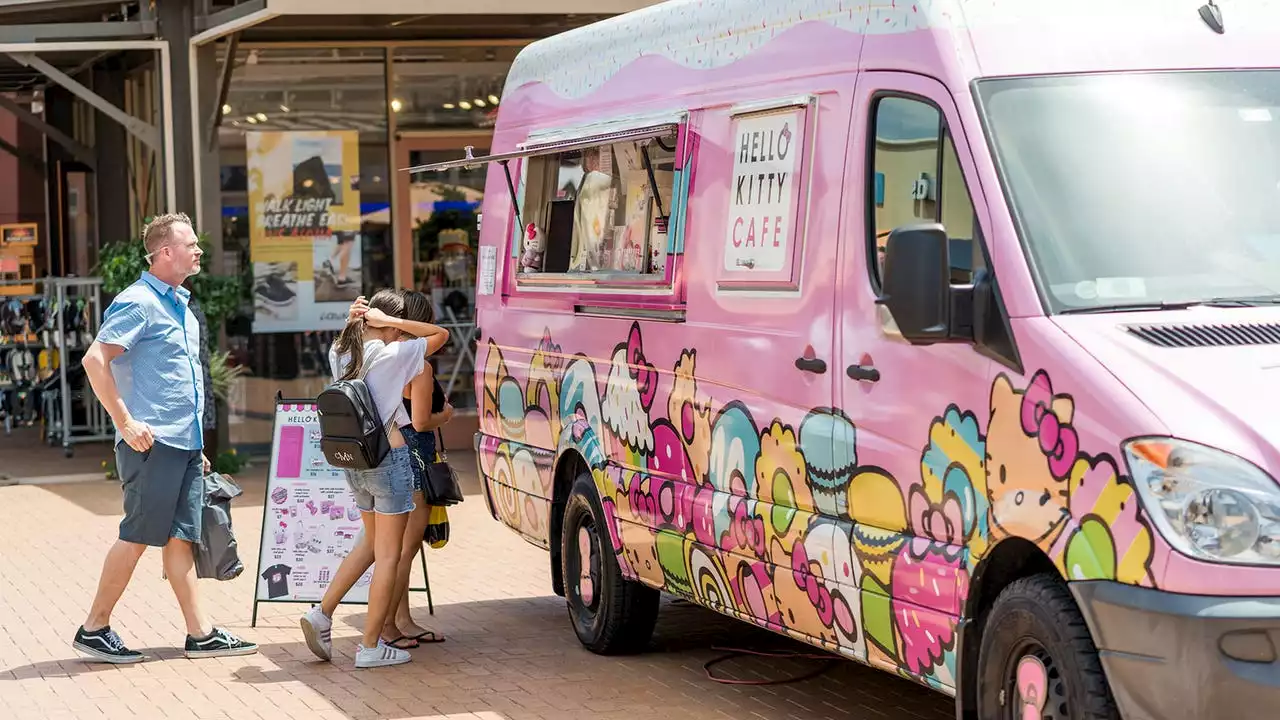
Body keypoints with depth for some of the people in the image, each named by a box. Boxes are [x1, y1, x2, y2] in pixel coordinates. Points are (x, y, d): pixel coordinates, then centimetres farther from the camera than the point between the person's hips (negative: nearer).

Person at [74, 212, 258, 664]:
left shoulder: (180, 304, 19)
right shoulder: (138, 303, -10)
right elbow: (95, 360, -19)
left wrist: (197, 444, 23)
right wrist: (125, 423, -21)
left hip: (184, 443, 9)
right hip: (153, 442, -9)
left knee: (181, 537, 8)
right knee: (138, 536, -5)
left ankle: (200, 634, 9)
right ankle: (94, 630, 5)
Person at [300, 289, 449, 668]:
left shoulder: (339, 354, 3)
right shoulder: (391, 355, -15)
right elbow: (441, 334, -8)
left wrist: (353, 322, 11)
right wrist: (392, 323, -12)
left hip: (355, 462, 7)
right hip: (390, 459, -7)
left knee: (372, 544, 24)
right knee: (388, 555, 2)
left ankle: (322, 613, 15)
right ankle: (371, 646, 4)